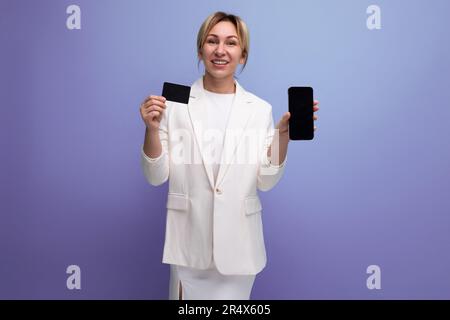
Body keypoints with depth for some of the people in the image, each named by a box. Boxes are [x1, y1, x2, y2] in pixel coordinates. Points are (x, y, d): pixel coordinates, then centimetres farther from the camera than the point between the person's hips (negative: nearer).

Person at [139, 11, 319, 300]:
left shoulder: (260, 109, -1)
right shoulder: (175, 103, -4)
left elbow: (266, 182, -3)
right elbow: (156, 176, -2)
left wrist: (283, 135, -16)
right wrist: (152, 129, -18)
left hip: (238, 242, 1)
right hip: (189, 240, -1)